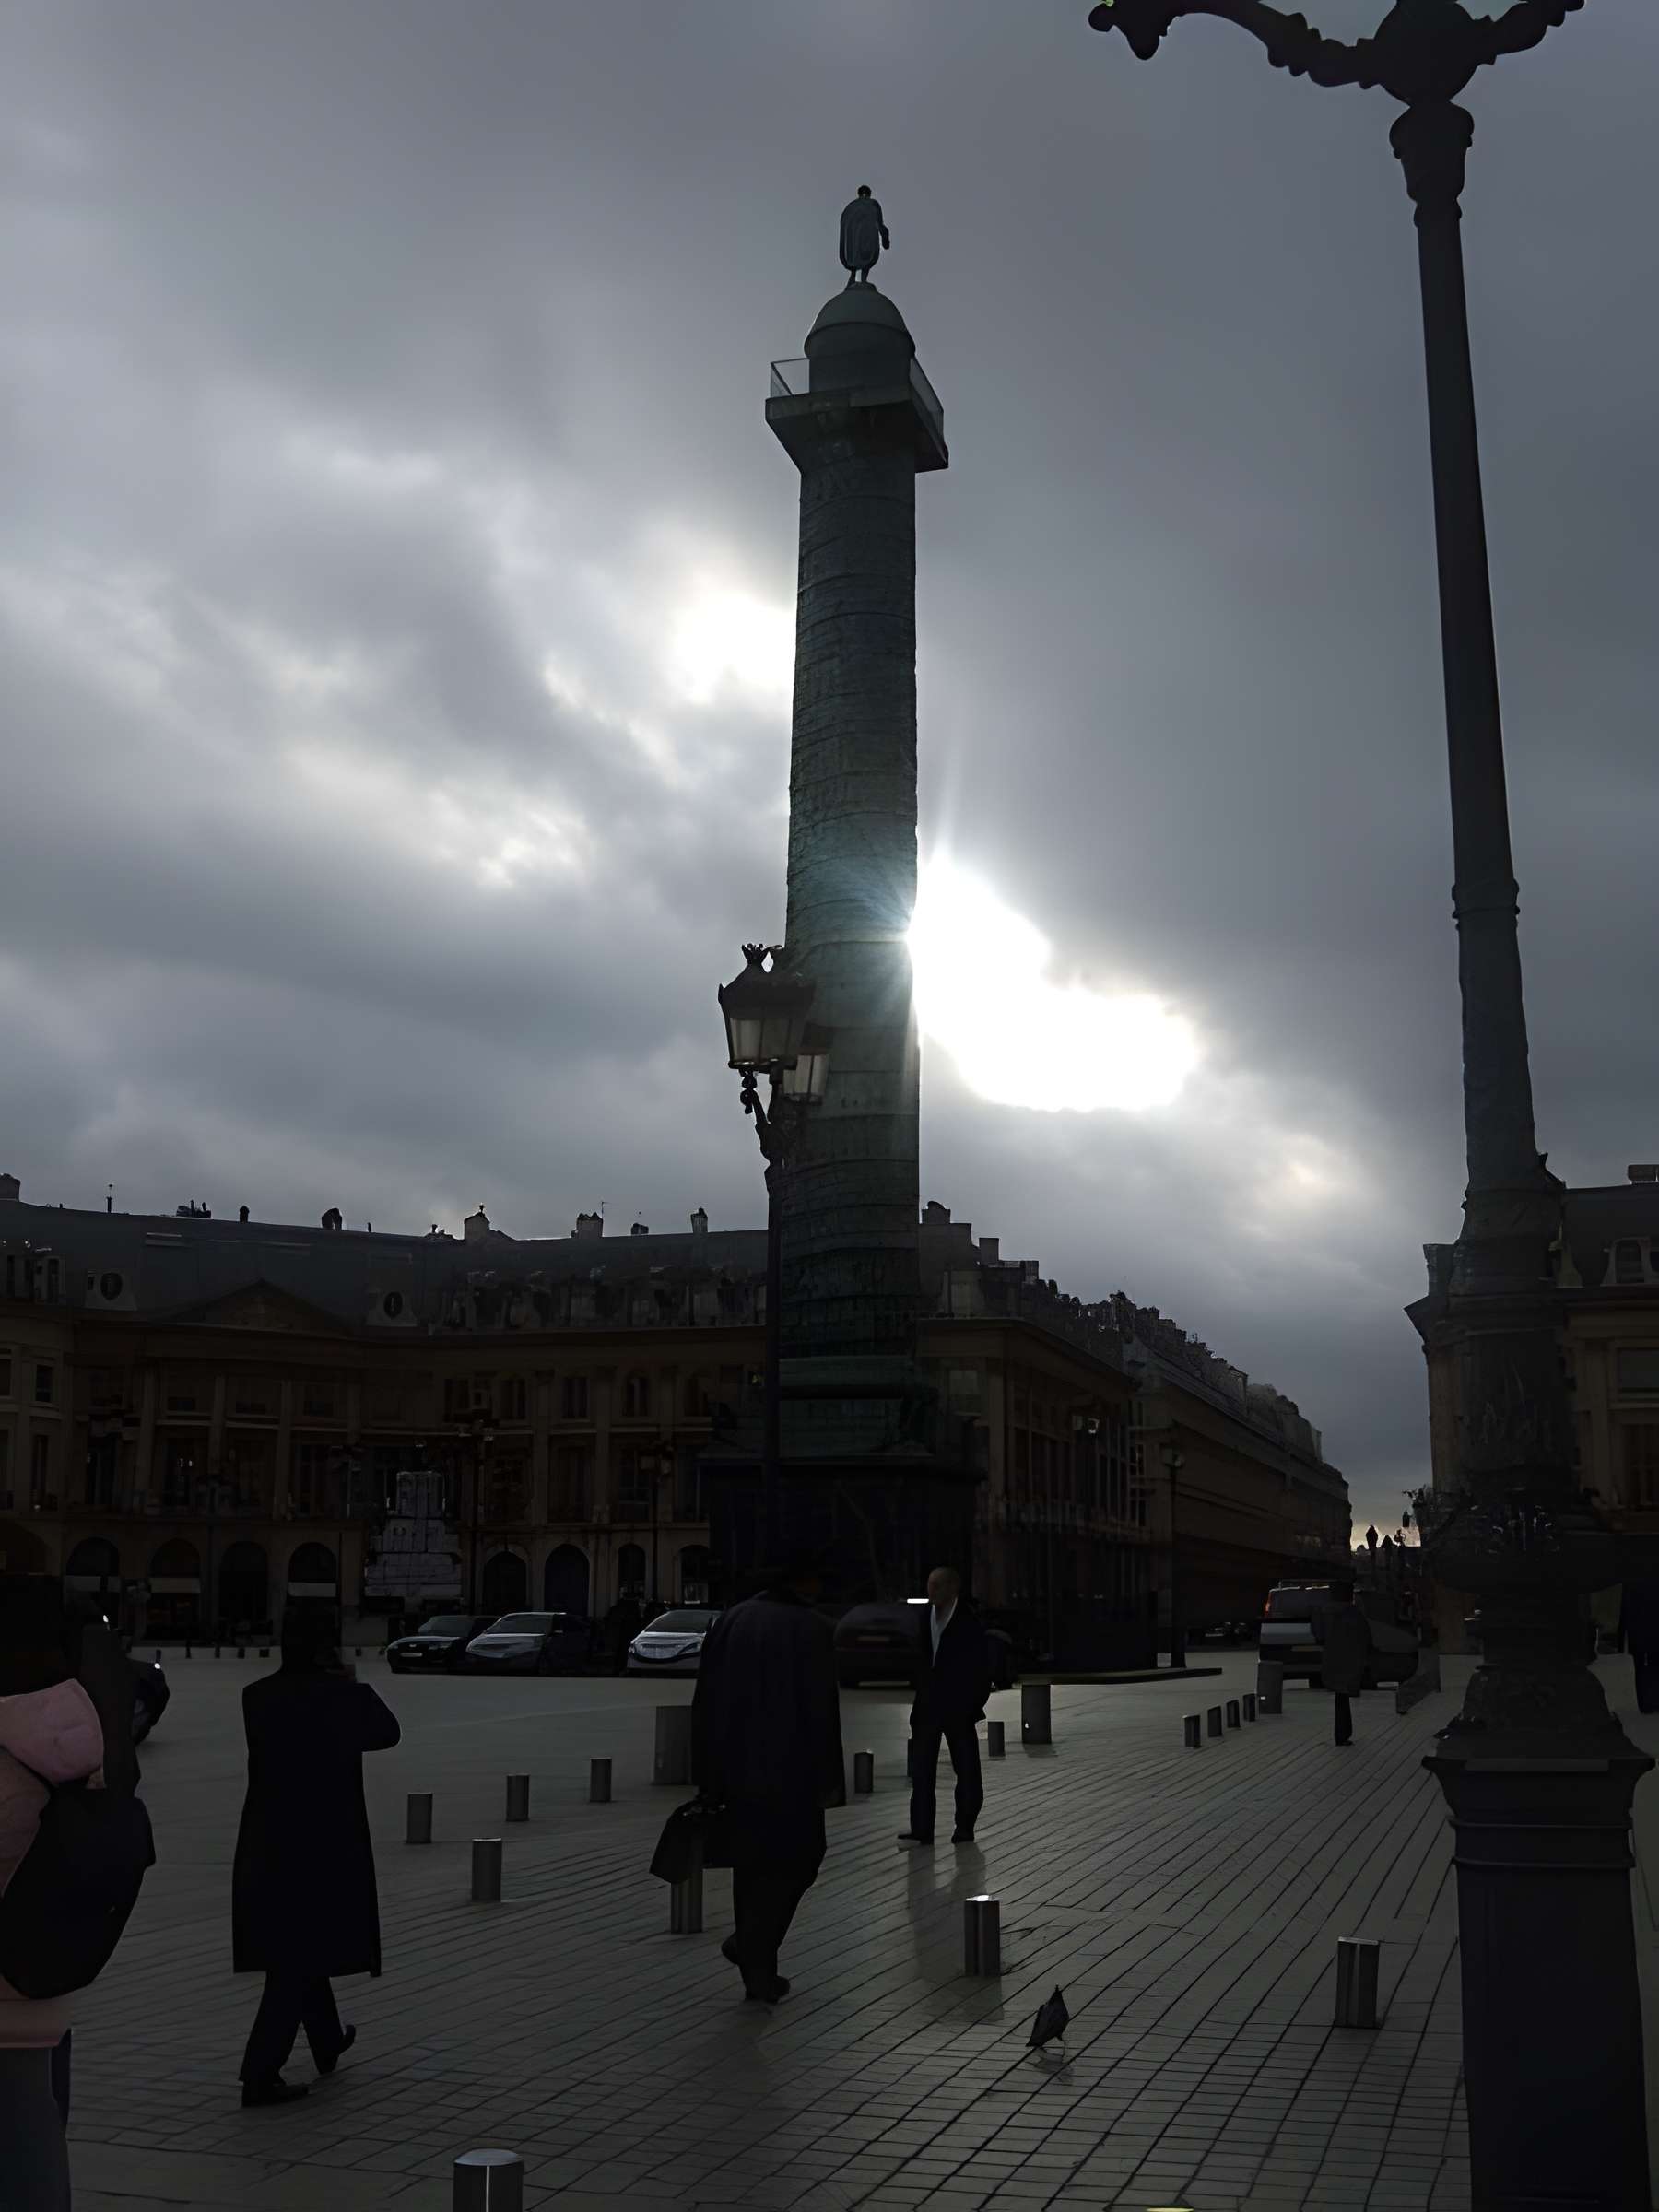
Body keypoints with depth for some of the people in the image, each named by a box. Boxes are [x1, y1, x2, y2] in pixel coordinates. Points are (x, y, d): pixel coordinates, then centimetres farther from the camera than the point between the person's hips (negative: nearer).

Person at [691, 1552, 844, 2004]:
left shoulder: (730, 1621, 3)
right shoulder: (811, 1629, -10)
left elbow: (706, 1701, 5)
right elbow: (822, 1708, -13)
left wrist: (708, 1775, 10)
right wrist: (829, 1779, -7)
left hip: (738, 1767, 5)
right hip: (791, 1770, -5)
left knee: (752, 1864, 15)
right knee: (798, 1856, 13)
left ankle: (759, 1974, 17)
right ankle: (753, 1944, 0)